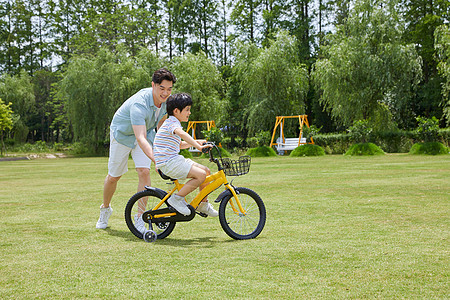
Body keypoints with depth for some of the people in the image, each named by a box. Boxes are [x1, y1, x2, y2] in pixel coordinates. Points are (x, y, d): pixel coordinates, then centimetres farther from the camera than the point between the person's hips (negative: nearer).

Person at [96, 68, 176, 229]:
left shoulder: (165, 100, -17)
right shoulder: (139, 104, -40)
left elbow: (160, 123, 6)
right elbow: (140, 139, -47)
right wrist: (156, 159, -57)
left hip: (146, 131, 5)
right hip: (122, 134, -4)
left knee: (144, 172, -15)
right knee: (113, 176, 7)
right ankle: (105, 209, 35)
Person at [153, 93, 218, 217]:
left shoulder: (174, 123, 20)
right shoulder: (172, 123, -13)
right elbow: (182, 134, -36)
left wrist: (196, 142, 20)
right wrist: (198, 146, -44)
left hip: (175, 160, 10)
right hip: (168, 163, -10)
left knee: (206, 171, 9)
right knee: (201, 175, -21)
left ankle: (203, 204, 18)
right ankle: (177, 198, -12)